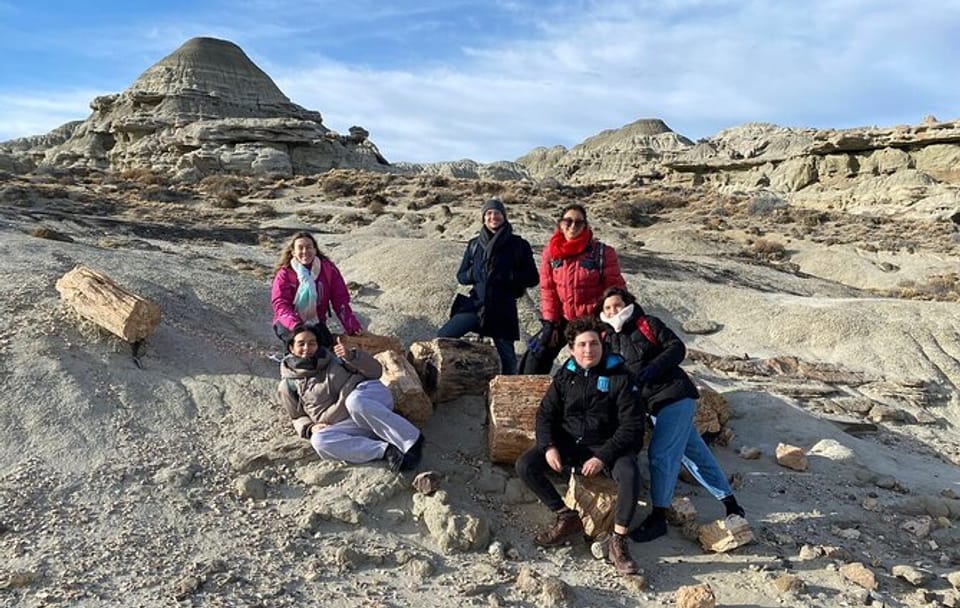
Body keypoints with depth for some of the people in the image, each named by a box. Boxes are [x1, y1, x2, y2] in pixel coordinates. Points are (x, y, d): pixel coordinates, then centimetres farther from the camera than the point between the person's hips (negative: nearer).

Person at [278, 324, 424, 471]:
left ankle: (414, 441, -33)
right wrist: (310, 428, -1)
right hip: (347, 425, 2)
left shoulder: (333, 357, 13)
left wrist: (352, 356, -10)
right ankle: (385, 450, -34)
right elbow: (299, 418, 23)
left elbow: (375, 371, 8)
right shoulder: (288, 385, 14)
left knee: (355, 401, -36)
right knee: (319, 441, -29)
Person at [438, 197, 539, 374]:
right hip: (476, 305, 3)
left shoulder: (518, 245, 1)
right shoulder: (474, 244, 10)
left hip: (503, 310, -2)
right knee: (442, 337, -9)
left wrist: (506, 276, -15)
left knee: (507, 357, 3)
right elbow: (461, 276, 13)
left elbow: (532, 278, 0)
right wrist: (475, 273, -9)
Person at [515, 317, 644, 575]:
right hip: (569, 444, 4)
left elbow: (632, 425, -13)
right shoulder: (565, 375, 3)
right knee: (525, 465, -17)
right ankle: (567, 518, -3)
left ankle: (618, 542, -20)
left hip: (607, 446, -3)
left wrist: (603, 457, -22)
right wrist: (549, 446, -13)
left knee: (630, 473, -35)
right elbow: (546, 413, 6)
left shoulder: (619, 376, -9)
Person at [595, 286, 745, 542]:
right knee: (694, 453, 13)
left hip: (675, 396, -6)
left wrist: (654, 368, -20)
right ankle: (730, 503, 26)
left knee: (660, 454, -12)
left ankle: (658, 517, -3)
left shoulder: (648, 324, -2)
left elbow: (677, 348, -9)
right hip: (656, 405, 7)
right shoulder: (609, 340, 13)